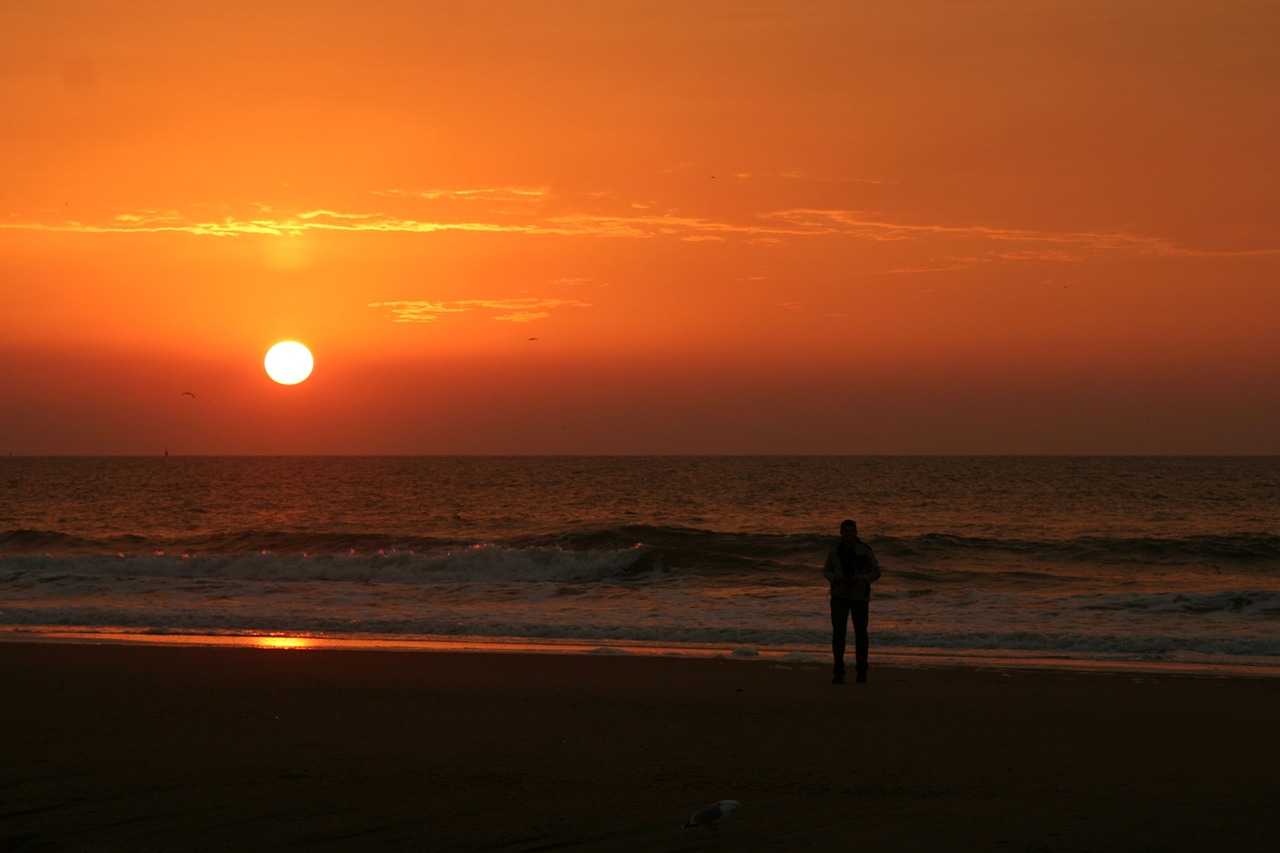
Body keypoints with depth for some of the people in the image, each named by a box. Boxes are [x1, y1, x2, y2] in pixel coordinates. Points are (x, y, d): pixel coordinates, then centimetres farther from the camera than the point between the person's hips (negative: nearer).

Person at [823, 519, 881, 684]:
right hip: (840, 596, 0)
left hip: (860, 596, 0)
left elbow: (876, 573, -8)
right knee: (838, 631, -13)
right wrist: (835, 578, -18)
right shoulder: (834, 550, -6)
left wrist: (858, 579, -25)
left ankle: (861, 669, 29)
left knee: (860, 633, 10)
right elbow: (826, 571, 6)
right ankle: (839, 673, -16)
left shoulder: (864, 550, -12)